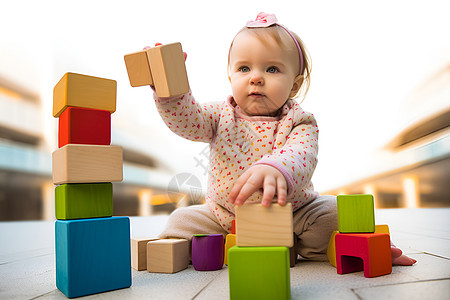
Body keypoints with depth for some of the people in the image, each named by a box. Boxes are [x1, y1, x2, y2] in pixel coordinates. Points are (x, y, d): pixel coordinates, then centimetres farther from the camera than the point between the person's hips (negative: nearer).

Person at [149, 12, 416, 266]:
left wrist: (277, 169, -59)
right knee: (182, 220, -13)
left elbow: (300, 155, -34)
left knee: (332, 212, -20)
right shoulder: (221, 116, -4)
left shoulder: (298, 122, -13)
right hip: (226, 216, 2)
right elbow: (184, 120, -18)